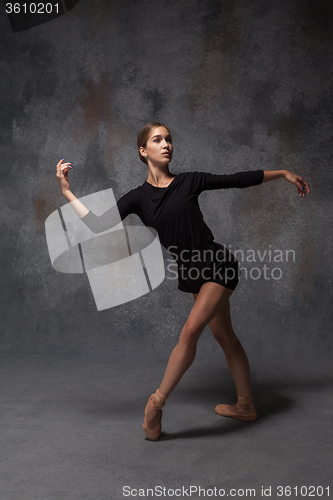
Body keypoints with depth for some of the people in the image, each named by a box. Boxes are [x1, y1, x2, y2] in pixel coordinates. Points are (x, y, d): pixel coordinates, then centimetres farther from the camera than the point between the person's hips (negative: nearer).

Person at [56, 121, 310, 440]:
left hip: (218, 266, -4)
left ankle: (158, 401, -2)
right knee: (225, 337, 14)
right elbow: (99, 225, -10)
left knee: (190, 331, -16)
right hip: (192, 272, 4)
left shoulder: (190, 181, -3)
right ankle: (245, 405, 29)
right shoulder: (138, 197, 2)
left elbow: (239, 180, 6)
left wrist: (283, 173, 11)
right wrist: (66, 191, -15)